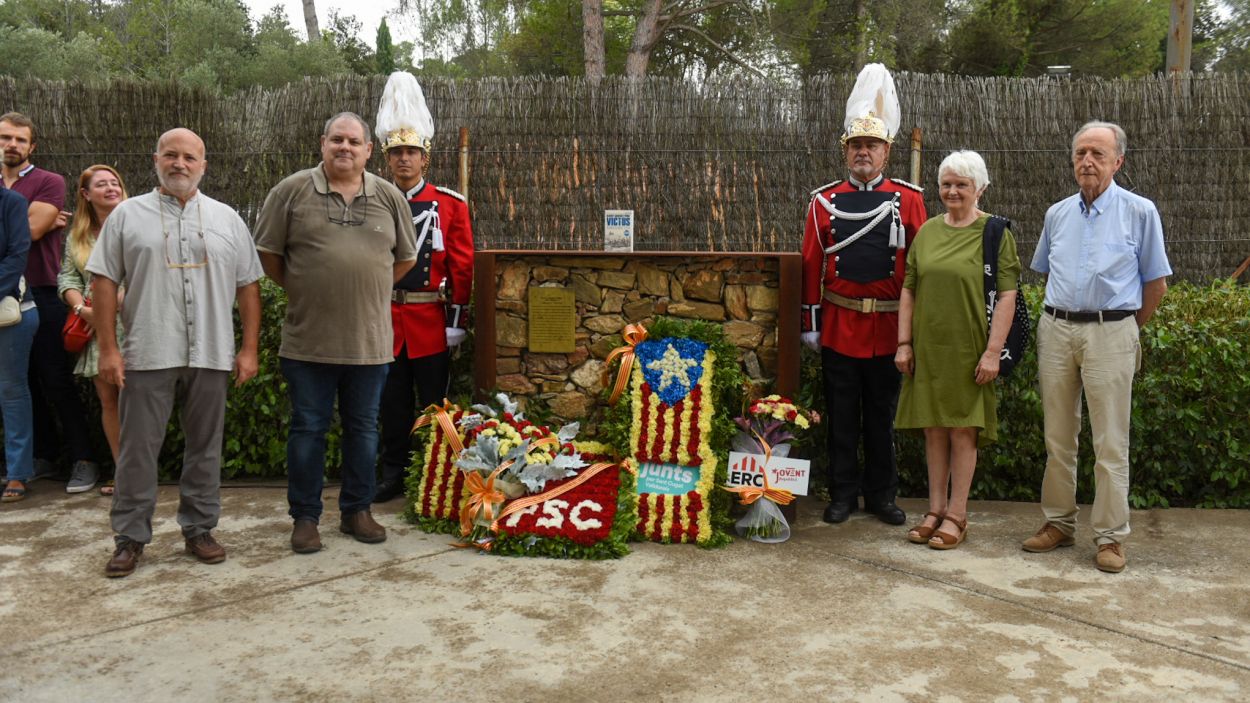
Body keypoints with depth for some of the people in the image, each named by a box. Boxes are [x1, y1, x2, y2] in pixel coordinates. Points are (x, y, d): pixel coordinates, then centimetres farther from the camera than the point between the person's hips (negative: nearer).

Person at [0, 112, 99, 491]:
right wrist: (39, 222, -9)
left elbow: (30, 230, -14)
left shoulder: (49, 183, -3)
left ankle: (83, 460, 4)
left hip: (41, 296, -6)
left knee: (57, 382, -3)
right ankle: (44, 456, 22)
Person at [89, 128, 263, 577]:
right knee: (138, 448, 3)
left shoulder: (226, 219, 9)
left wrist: (249, 349, 2)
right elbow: (104, 281, 2)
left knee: (205, 447, 9)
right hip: (147, 355, -1)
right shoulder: (128, 215, 5)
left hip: (211, 355, 2)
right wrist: (108, 349, -5)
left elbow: (248, 286, 8)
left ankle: (199, 529, 21)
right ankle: (130, 537, 13)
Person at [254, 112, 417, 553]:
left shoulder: (389, 198, 6)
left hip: (369, 341, 2)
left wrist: (369, 291, 10)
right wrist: (300, 290, 5)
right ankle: (305, 517, 18)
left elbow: (405, 258, 15)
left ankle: (356, 511, 26)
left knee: (363, 430, 12)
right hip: (308, 340, -2)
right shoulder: (292, 191, -1)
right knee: (308, 430, 6)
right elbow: (267, 253, 4)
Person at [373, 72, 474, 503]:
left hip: (432, 321, -2)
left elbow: (462, 268, -2)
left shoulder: (451, 204, 0)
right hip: (384, 321, 2)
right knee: (392, 402, 10)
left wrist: (457, 321, -6)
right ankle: (393, 475, 21)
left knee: (433, 403, 7)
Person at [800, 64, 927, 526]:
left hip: (889, 327, 0)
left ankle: (882, 495, 23)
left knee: (883, 415, 10)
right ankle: (843, 494, 20)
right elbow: (812, 265, 3)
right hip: (838, 326, 0)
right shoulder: (824, 201, 3)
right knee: (841, 415, 8)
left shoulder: (909, 200, 2)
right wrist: (810, 323, 1)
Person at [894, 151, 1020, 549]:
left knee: (963, 430, 2)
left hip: (969, 349, -4)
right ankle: (936, 509, 21)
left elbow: (1007, 297, -8)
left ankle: (956, 515, 12)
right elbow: (909, 290, 11)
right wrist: (904, 343, 5)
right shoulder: (927, 232, 10)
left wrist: (993, 351, -14)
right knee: (933, 429, 10)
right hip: (928, 348, 4)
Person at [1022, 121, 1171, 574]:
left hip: (1110, 334, -4)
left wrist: (1127, 328, 8)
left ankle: (1111, 536, 7)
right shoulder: (1057, 214, 10)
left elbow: (1156, 284, 3)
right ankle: (1059, 523, 21)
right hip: (1056, 330, 4)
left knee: (1110, 443, -1)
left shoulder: (1140, 212, -1)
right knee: (1058, 438, 10)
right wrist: (1063, 316, 16)